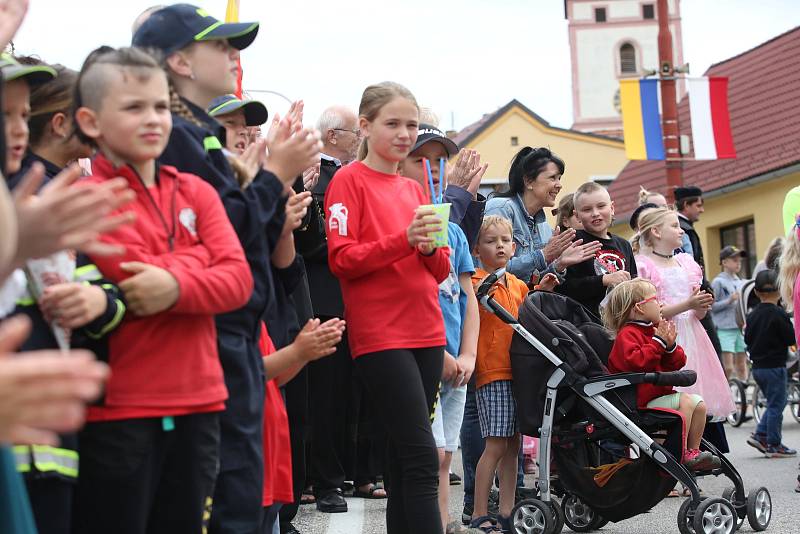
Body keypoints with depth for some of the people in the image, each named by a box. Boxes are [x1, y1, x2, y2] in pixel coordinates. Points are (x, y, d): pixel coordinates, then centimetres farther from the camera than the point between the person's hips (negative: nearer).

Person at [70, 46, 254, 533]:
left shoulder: (196, 192, 10)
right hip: (119, 408, -5)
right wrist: (198, 258, -5)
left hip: (197, 404, 5)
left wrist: (178, 287, -20)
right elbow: (136, 276, -19)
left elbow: (238, 279, -2)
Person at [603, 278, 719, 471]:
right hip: (643, 400, -10)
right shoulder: (627, 335, -12)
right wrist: (658, 342, -21)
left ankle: (693, 451, 6)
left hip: (661, 393, 10)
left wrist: (671, 346, -3)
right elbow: (636, 361, -29)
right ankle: (680, 454, -17)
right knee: (686, 401, -22)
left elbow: (676, 364, 18)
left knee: (699, 404, 0)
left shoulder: (653, 331, 18)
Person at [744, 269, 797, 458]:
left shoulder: (752, 315, 5)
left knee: (774, 404, 19)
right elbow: (791, 338, -13)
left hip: (757, 367, 7)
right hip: (775, 366, -7)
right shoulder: (779, 314, -15)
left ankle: (760, 435, 11)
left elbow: (747, 339, 12)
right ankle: (774, 445, 3)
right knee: (776, 405, 0)